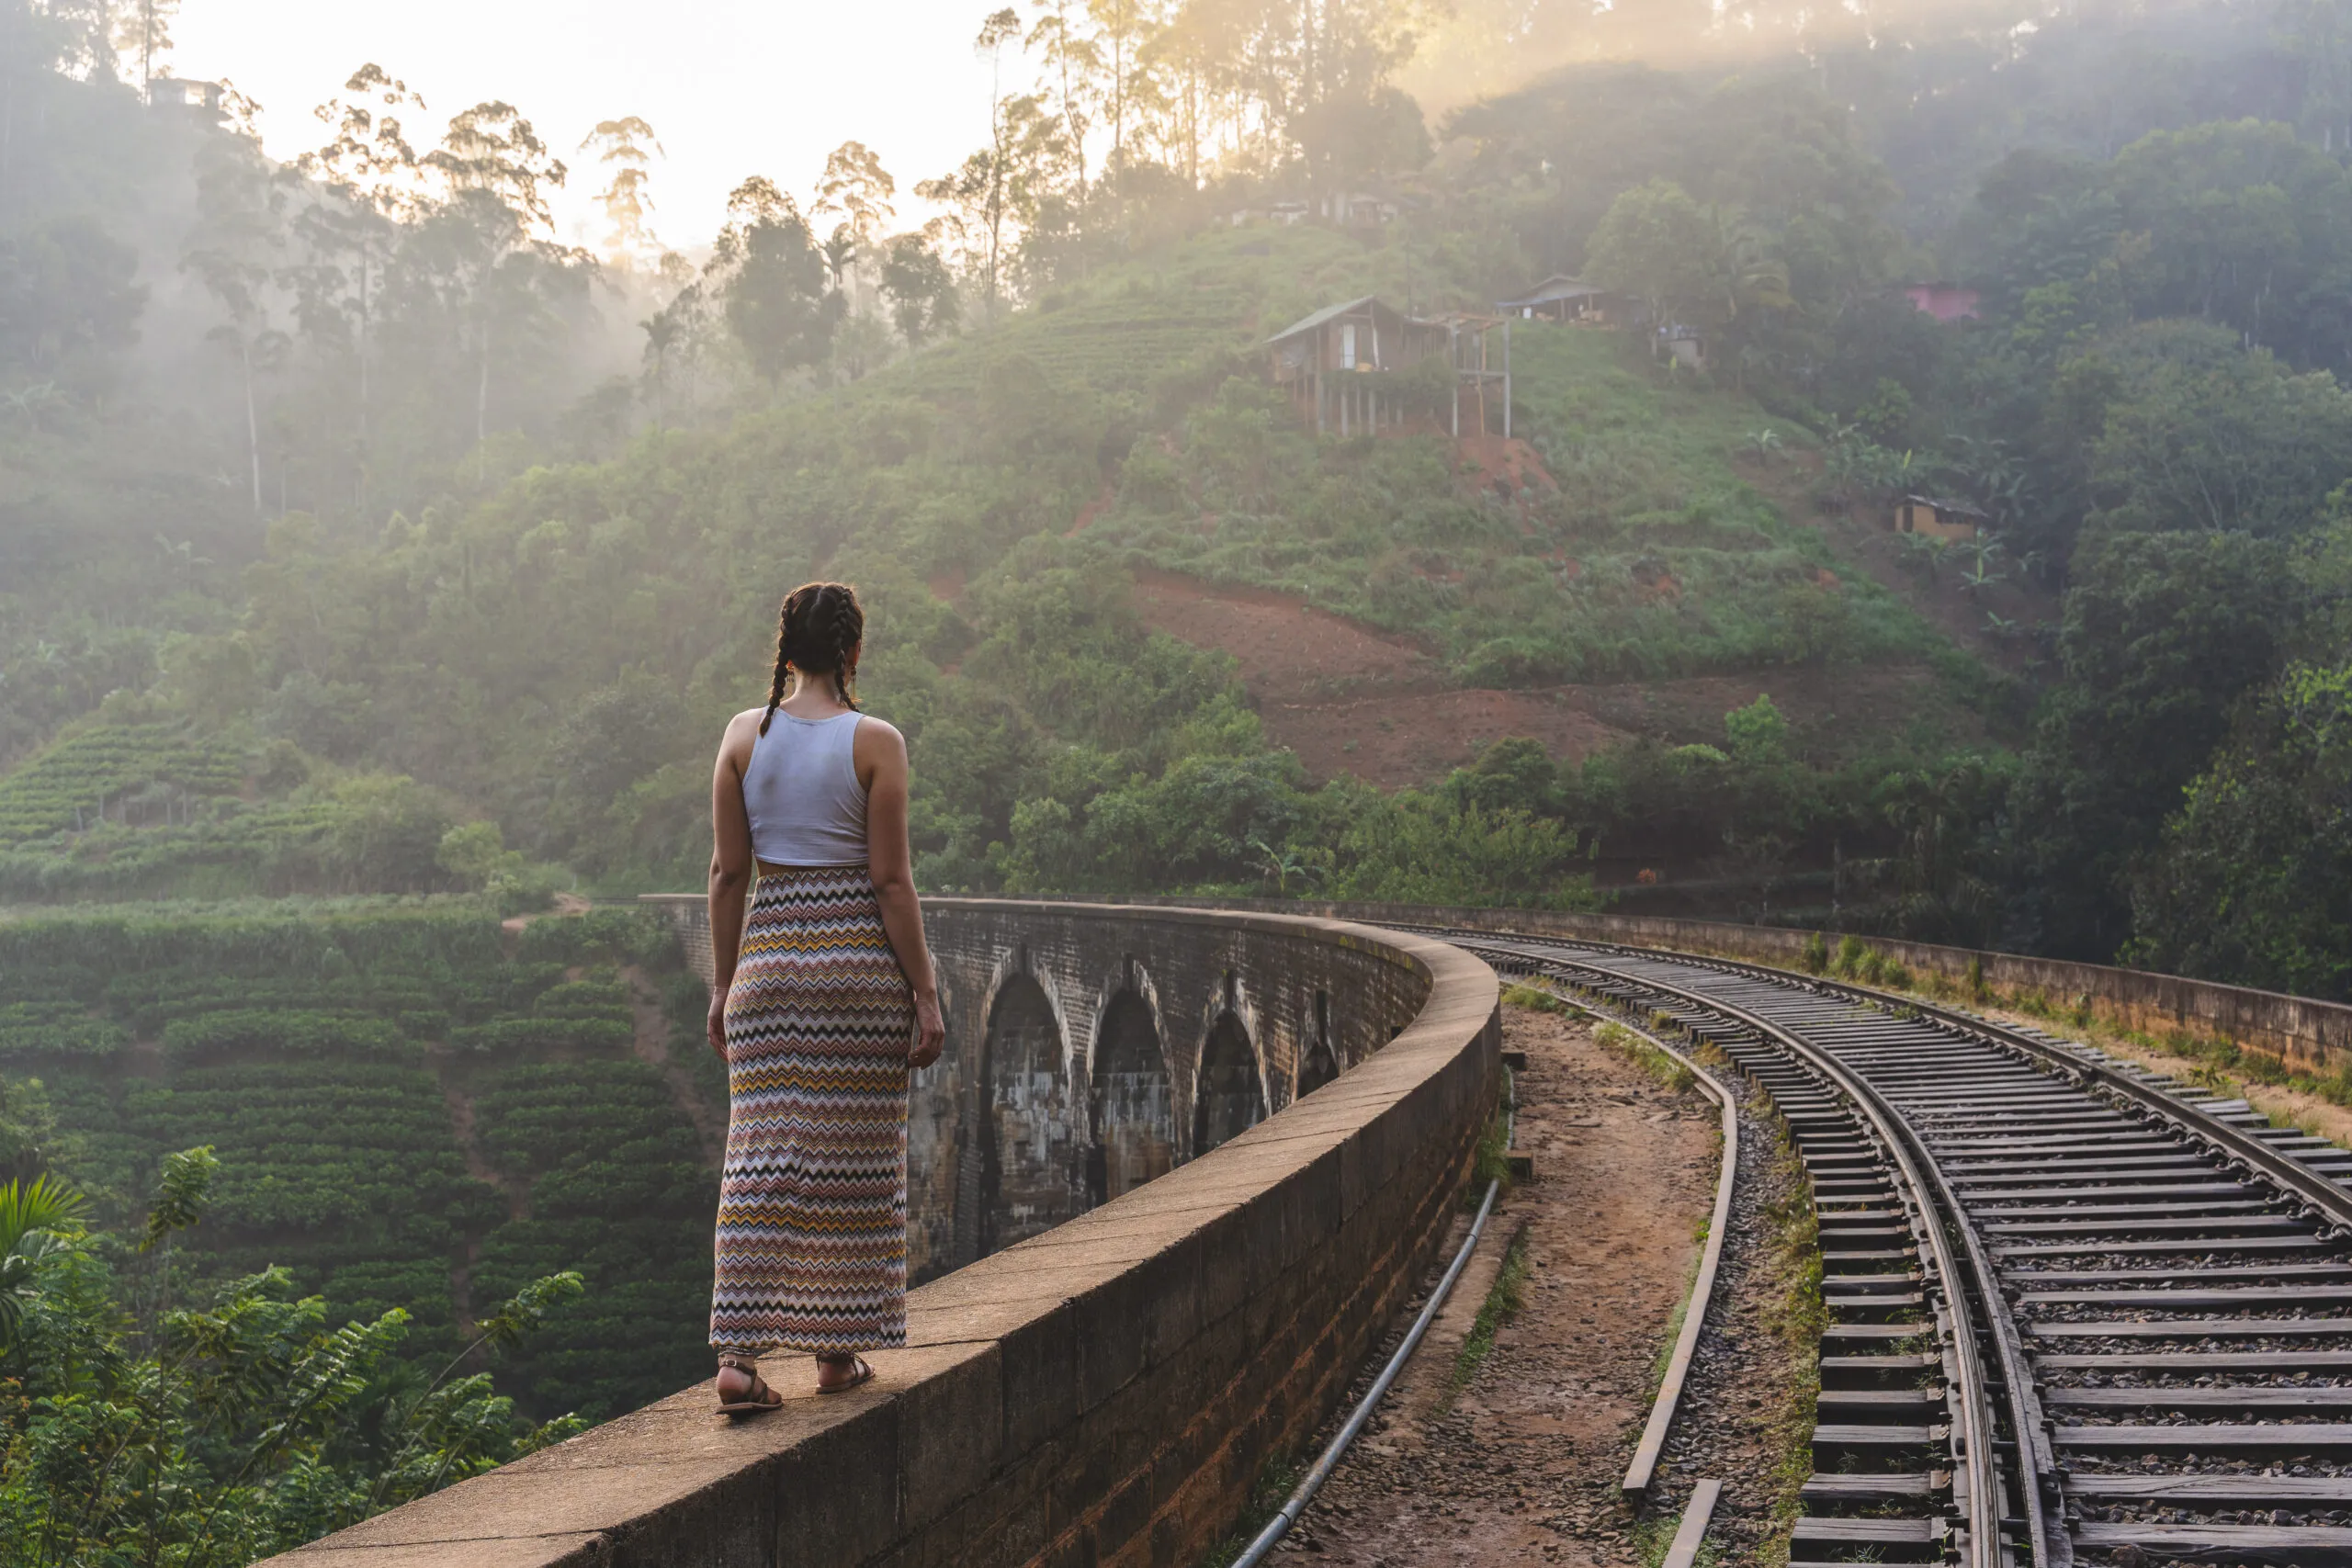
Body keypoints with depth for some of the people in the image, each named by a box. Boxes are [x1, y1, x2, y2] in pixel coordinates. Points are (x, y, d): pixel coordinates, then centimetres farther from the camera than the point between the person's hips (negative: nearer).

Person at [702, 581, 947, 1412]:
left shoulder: (745, 735, 3)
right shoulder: (875, 742, -6)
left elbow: (728, 871, 5)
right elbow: (892, 881, -8)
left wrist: (724, 985, 12)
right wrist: (925, 994, -3)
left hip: (770, 956, 3)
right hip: (861, 960, -3)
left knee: (760, 1159, 3)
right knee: (851, 1159, 8)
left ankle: (740, 1353, -6)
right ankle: (835, 1349, 16)